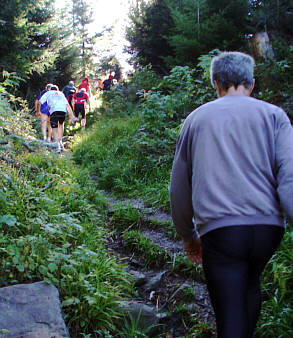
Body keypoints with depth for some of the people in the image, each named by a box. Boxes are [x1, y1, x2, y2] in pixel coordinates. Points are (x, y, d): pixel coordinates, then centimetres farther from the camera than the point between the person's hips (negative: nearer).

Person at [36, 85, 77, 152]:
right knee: (61, 124, 29)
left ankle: (58, 146, -12)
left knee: (54, 129, 3)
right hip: (63, 111, 3)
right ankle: (60, 142, 24)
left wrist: (38, 111, 33)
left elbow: (39, 103, 17)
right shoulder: (61, 94, 33)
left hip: (54, 111, -3)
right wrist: (72, 116, 20)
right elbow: (67, 105, 24)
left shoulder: (48, 93, 27)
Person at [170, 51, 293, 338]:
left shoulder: (196, 119, 14)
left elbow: (179, 187, 17)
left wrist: (188, 235, 27)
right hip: (267, 226, 1)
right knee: (250, 285, 27)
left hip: (219, 229, -1)